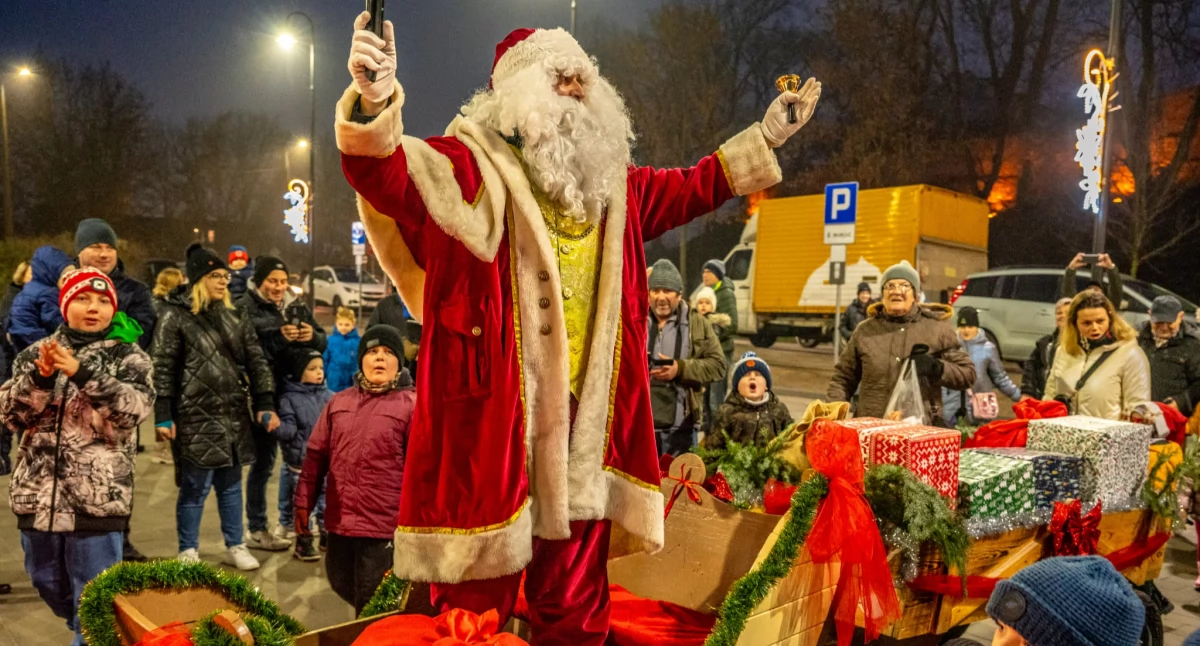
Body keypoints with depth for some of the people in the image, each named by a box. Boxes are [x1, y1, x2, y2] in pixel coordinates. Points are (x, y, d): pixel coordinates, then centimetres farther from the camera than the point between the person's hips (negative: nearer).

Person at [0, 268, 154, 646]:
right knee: (47, 582, 20)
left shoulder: (128, 357, -1)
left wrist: (83, 374, -25)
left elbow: (135, 408, -17)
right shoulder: (37, 353, 9)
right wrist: (40, 377, -17)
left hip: (97, 496, -4)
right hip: (38, 494, 5)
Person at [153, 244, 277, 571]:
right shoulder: (175, 317, -3)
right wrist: (163, 416, -11)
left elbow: (256, 362, 13)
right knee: (195, 487, 1)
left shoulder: (235, 318, 13)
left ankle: (235, 546, 25)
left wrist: (265, 405, 6)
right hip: (195, 418, -5)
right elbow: (163, 369, -6)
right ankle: (188, 553, 16)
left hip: (234, 416, 5)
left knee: (231, 483, 13)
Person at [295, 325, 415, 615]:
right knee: (344, 588, 19)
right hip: (338, 522, 6)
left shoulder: (411, 406, -6)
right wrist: (304, 502, 11)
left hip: (384, 527, -5)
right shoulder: (339, 402, 11)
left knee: (372, 610, 3)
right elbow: (316, 455, 14)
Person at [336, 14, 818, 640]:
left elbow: (688, 188, 30)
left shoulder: (610, 183, 15)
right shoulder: (473, 166, -4)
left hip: (584, 420, 6)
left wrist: (765, 136, 31)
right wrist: (374, 106, -42)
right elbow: (389, 177, -21)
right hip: (492, 416, -5)